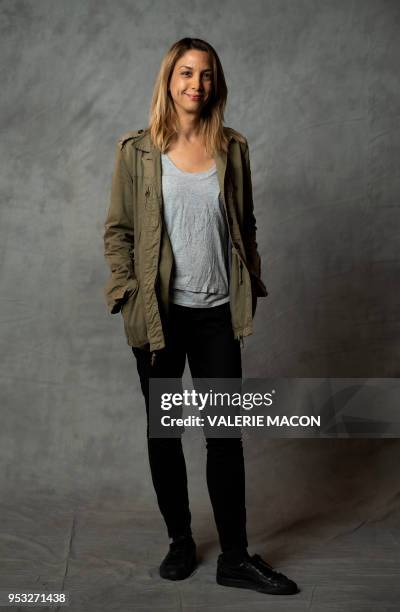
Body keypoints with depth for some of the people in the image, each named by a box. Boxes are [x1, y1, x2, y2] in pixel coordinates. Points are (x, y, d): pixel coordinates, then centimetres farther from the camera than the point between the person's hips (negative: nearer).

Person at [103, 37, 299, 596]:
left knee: (226, 435, 4)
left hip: (218, 314, 1)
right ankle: (180, 541, 28)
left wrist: (252, 289, 7)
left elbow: (245, 226, 12)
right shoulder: (137, 150, 1)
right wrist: (128, 294, -8)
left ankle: (235, 557, 17)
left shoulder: (233, 147, 7)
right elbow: (118, 230, 1)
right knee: (163, 434, 10)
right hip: (159, 315, -1)